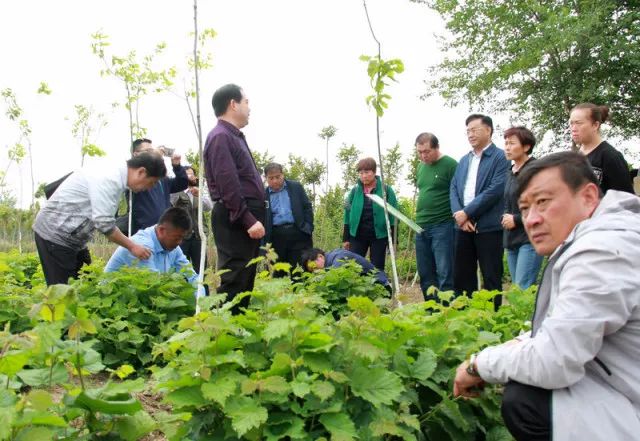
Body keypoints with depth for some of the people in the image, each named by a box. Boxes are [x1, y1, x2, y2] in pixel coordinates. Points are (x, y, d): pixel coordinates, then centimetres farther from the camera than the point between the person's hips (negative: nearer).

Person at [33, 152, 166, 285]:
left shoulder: (115, 177, 7)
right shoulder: (109, 179, -24)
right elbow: (104, 223, -26)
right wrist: (131, 246, -17)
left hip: (72, 238, 10)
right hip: (55, 233, -10)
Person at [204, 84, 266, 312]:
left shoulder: (234, 136, 20)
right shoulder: (221, 137, -12)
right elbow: (228, 184, -21)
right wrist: (249, 220, -22)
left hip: (246, 218, 10)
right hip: (236, 220, -10)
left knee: (245, 278, 14)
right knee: (234, 279, -9)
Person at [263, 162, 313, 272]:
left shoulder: (296, 187, 8)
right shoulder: (264, 195, 6)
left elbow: (307, 207, 8)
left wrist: (308, 227, -3)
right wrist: (265, 240, -4)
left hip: (298, 233, 0)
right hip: (276, 237, 1)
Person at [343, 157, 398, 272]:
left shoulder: (386, 190, -3)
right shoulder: (355, 190, 4)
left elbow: (393, 216, -3)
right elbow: (348, 214, 8)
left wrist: (393, 240, -6)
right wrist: (346, 238, 6)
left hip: (379, 235, -2)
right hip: (357, 235, 2)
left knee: (377, 270, 5)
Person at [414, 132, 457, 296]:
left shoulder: (450, 164, -7)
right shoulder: (421, 166, 14)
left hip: (443, 226, -7)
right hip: (421, 227, 7)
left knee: (445, 274, -7)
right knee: (425, 275, 11)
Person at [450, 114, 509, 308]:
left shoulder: (500, 157, -4)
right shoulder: (464, 160, 18)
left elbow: (494, 190, -14)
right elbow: (454, 189, 10)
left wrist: (467, 213, -14)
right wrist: (459, 214, -8)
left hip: (488, 227, -6)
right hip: (463, 226, 6)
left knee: (491, 278, 1)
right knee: (461, 277, 10)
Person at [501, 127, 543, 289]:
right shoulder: (510, 172, 15)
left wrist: (516, 219, -13)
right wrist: (505, 217, 5)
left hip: (530, 238, -8)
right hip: (511, 239, 8)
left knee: (523, 289, -12)